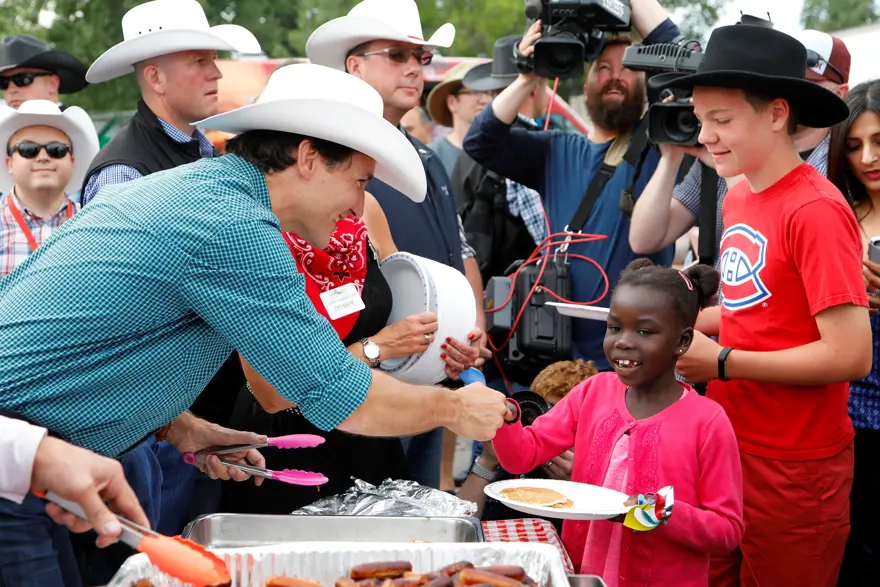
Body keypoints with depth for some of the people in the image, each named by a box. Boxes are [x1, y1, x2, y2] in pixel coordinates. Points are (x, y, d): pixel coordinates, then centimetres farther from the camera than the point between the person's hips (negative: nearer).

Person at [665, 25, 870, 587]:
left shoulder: (817, 210, -19)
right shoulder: (739, 197, 5)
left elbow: (851, 356, -22)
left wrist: (721, 363, -18)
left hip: (793, 470, -7)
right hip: (727, 446, 7)